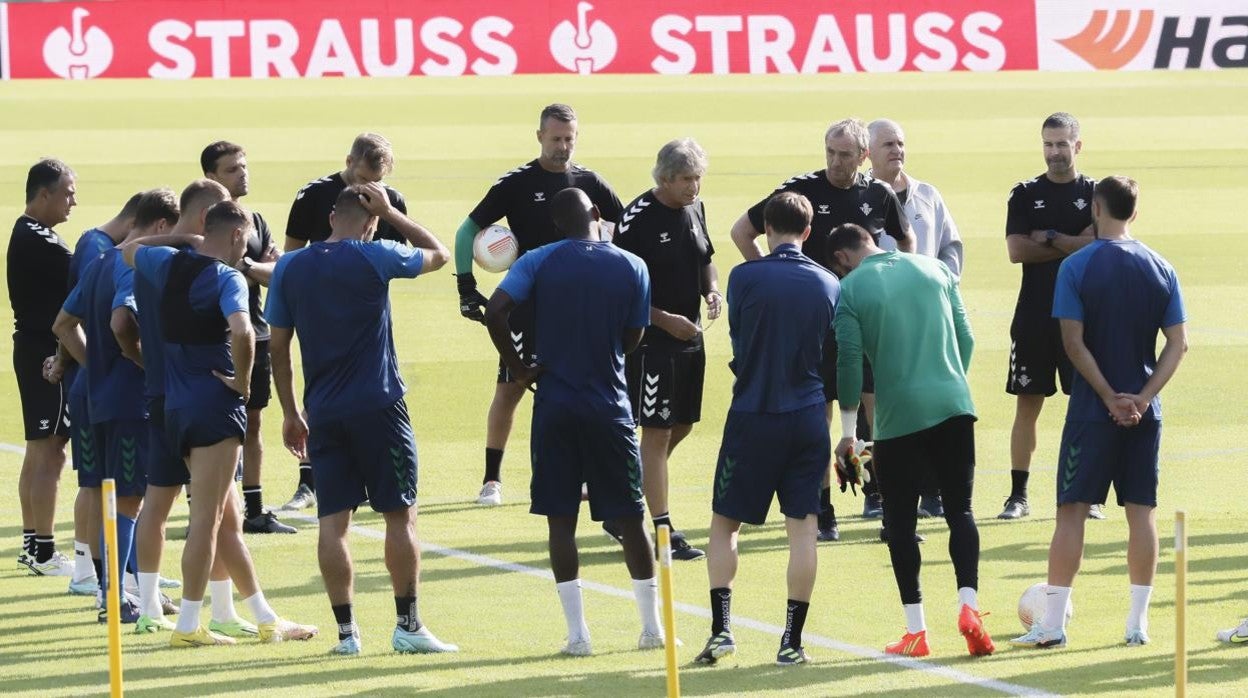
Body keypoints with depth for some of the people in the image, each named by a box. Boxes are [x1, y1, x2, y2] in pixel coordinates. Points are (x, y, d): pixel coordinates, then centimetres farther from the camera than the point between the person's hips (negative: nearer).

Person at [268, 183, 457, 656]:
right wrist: (390, 213, 11)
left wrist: (290, 413, 17)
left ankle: (346, 631, 1)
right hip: (377, 407, -4)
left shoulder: (289, 269, 6)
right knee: (400, 515, 4)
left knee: (333, 520, 3)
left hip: (323, 413, 4)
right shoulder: (373, 258, -6)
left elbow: (278, 347, 10)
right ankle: (408, 625, 4)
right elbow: (438, 254, 10)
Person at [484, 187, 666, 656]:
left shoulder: (539, 262, -3)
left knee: (560, 519, 4)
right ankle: (652, 625, 13)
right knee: (629, 516, 9)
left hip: (555, 406, 0)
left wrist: (518, 369, -3)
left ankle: (577, 632, -1)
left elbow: (495, 312, -14)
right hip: (610, 405, 0)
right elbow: (632, 338, 7)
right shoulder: (632, 268, 0)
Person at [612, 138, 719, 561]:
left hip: (690, 337, 8)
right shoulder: (637, 218, -16)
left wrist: (712, 291, 1)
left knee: (682, 426, 14)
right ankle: (663, 530, -4)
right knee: (658, 431, -6)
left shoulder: (695, 209, 8)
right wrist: (664, 319, -20)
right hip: (651, 341, -8)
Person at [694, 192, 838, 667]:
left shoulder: (745, 278, -7)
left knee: (725, 522, 9)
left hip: (753, 415, -2)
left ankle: (721, 628, -1)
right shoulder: (829, 286, 2)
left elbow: (738, 343, 5)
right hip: (809, 417, 2)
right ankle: (792, 641, 2)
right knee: (803, 525, 4)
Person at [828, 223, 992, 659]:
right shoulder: (934, 269, 10)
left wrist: (848, 432, 3)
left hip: (898, 416, -3)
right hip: (954, 408, 3)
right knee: (959, 508, 9)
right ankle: (969, 605, -10)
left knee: (900, 518, 8)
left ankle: (915, 631, 6)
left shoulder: (850, 288, -1)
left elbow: (848, 360, -5)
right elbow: (965, 338, 11)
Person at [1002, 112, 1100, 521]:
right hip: (1034, 315, 1)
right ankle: (1018, 495, 6)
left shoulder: (1095, 195, 4)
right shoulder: (1025, 195, 7)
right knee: (1028, 404, 1)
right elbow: (1017, 250, -5)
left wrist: (1049, 238, -8)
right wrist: (1072, 246, -7)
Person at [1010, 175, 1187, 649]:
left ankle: (1052, 623, -1)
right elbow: (1177, 344, -1)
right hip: (1144, 413, 3)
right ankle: (1138, 622, 8)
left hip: (1093, 412, -3)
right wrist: (1142, 397, -6)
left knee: (1072, 510, 1)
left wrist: (1111, 398, -10)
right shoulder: (1161, 269, 3)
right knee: (1142, 511, 7)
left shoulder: (1076, 267, -8)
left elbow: (1074, 342, -13)